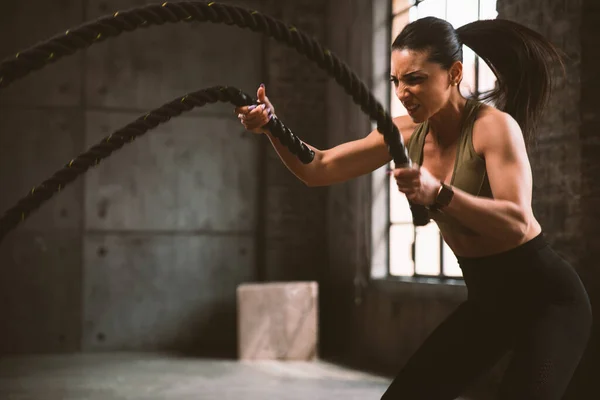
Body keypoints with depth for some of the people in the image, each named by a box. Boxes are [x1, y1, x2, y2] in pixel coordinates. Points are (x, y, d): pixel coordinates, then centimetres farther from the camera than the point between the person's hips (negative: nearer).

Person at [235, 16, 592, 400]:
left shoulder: (494, 125, -20)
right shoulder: (405, 134, -2)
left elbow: (517, 223, -30)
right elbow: (318, 169, -3)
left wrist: (438, 193, -42)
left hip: (545, 297, -6)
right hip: (487, 300, 7)